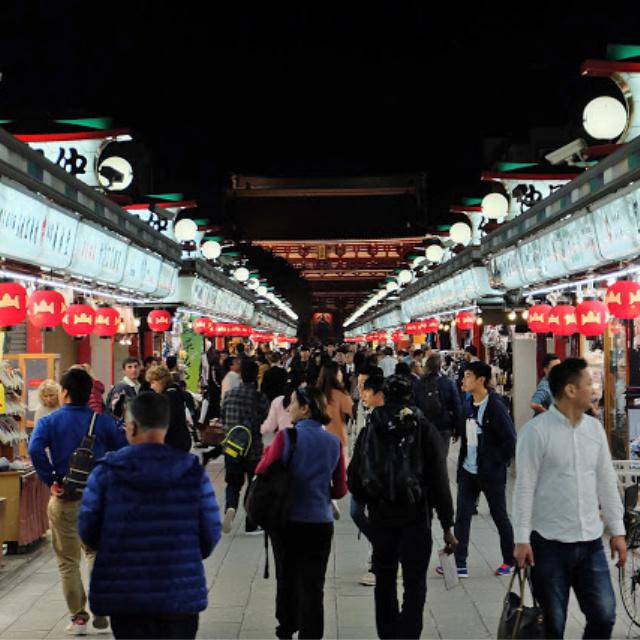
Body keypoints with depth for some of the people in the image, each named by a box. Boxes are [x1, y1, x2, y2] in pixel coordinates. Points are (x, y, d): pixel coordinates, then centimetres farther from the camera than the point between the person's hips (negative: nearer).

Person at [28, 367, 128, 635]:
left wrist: (50, 480, -13)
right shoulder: (102, 420, -1)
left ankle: (78, 617, 14)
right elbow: (123, 448, -6)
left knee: (68, 561, 10)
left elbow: (35, 450, -23)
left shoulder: (49, 421, -6)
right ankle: (101, 610, 14)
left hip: (64, 497, -2)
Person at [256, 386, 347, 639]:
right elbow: (340, 490, 4)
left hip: (287, 521, -1)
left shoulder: (287, 436, -12)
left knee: (287, 580, 19)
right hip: (321, 523, 1)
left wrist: (269, 450, 10)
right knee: (313, 587, 5)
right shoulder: (334, 442, -1)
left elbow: (262, 471, -7)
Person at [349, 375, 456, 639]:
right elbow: (439, 480, -7)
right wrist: (447, 526, -4)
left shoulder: (371, 429, -1)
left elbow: (354, 476, 0)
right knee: (414, 584, 1)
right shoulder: (425, 429, -5)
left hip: (380, 516, 3)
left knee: (384, 580, 18)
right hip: (416, 517, -2)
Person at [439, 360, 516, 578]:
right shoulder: (468, 404, 6)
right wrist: (462, 461, 10)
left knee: (500, 517, 8)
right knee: (461, 517, 3)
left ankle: (510, 562, 24)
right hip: (468, 471, 7)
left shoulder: (495, 406, -16)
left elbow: (510, 439, -16)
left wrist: (498, 463, -14)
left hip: (491, 473, -7)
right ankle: (459, 564, 7)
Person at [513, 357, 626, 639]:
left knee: (604, 616, 5)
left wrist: (617, 530, 10)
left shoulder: (595, 428, 7)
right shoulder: (536, 430, -10)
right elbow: (524, 487, -10)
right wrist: (522, 538, -12)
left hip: (591, 542, 5)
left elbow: (606, 482, 12)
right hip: (549, 542, -5)